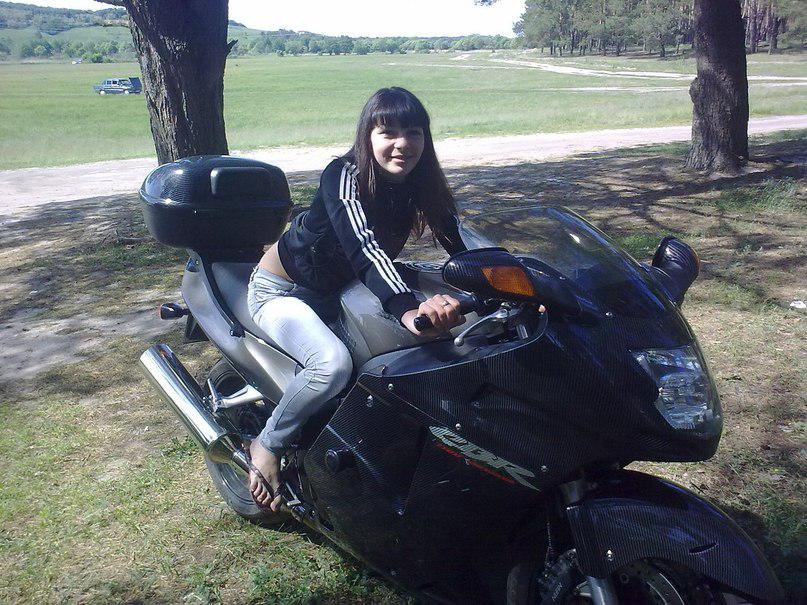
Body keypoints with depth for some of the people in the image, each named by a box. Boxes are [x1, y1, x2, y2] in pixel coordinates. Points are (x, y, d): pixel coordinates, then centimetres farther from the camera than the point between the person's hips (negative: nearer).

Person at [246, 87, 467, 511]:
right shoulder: (344, 176, -29)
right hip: (280, 291, -7)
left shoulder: (421, 184, -9)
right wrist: (409, 310, -60)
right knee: (333, 364, -34)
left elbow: (462, 249, -13)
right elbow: (362, 248, -45)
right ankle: (267, 446, -9)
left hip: (338, 293, 7)